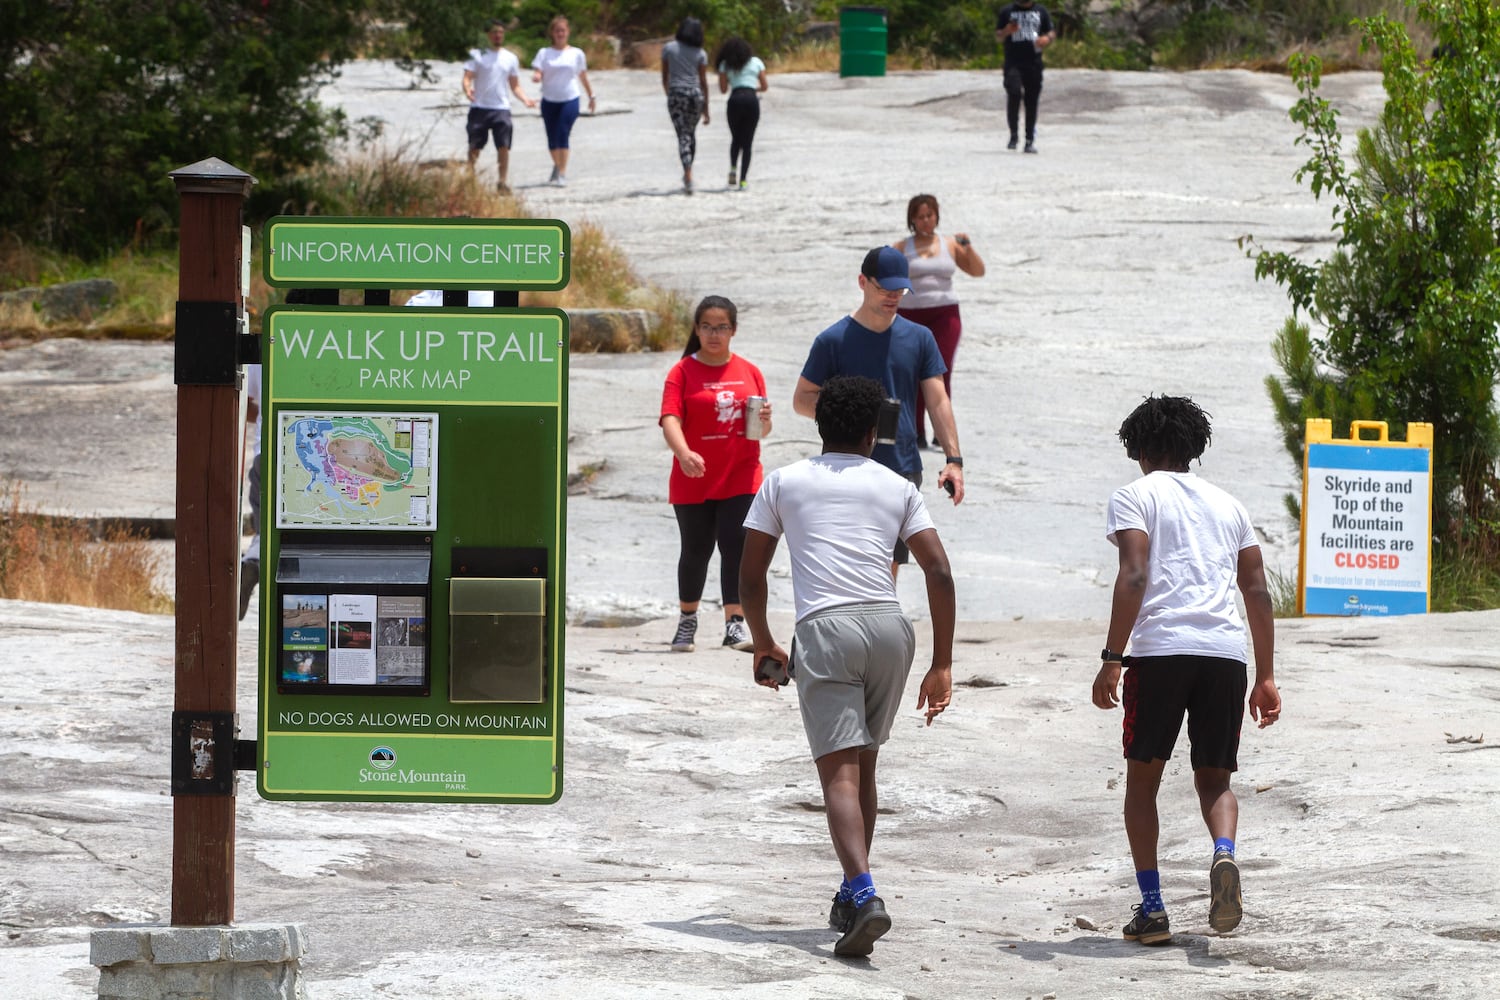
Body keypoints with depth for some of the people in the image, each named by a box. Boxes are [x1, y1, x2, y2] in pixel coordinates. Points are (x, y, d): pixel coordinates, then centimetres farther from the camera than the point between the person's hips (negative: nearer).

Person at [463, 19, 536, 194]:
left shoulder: (510, 58, 13)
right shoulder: (478, 55, 5)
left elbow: (515, 85, 16)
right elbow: (467, 77, -2)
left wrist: (524, 99, -2)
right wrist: (467, 89, -25)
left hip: (501, 108, 2)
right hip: (479, 107, -2)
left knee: (504, 147, -7)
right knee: (474, 147, 0)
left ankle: (503, 183, -2)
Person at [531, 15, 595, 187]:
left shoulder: (576, 53, 5)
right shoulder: (544, 53, 5)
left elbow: (583, 77, 14)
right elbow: (537, 73, -4)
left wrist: (591, 96, 18)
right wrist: (536, 77, -27)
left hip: (569, 100, -2)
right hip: (549, 100, 2)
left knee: (563, 135, -17)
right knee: (552, 138, 9)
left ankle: (562, 174, -18)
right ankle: (557, 166, 35)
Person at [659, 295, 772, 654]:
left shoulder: (749, 373, 9)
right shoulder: (683, 372, -2)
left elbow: (762, 431, 16)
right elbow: (670, 419, -15)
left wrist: (765, 420, -8)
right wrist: (684, 453, -33)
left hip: (740, 479, 1)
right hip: (694, 481, -1)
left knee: (736, 545, -10)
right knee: (696, 551, 7)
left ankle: (735, 624, -11)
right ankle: (687, 620, 26)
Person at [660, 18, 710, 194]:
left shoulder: (668, 48, 1)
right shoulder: (700, 53, 3)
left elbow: (665, 77, 6)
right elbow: (703, 82, 3)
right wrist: (706, 108, 8)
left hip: (676, 94, -2)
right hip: (695, 93, 2)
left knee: (683, 136, -6)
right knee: (691, 133, 20)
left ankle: (688, 176, -20)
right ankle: (688, 172, 29)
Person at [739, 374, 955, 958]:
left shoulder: (784, 482, 14)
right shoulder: (896, 487, 16)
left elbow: (750, 577, 16)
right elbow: (939, 572, 7)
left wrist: (764, 646, 31)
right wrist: (942, 665, 10)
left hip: (825, 629, -3)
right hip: (890, 626, 3)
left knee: (840, 772, -10)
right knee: (863, 767, 20)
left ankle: (864, 895, -29)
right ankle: (851, 896, 25)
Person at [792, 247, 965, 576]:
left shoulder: (919, 339, 7)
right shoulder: (833, 341, -4)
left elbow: (938, 401, 6)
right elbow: (802, 399, 1)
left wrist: (953, 459, -5)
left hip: (904, 471, 4)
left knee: (889, 569, 10)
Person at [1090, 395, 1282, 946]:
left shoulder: (1136, 496, 7)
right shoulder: (1227, 504, 22)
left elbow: (1134, 578, -7)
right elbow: (1257, 591, 18)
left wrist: (1111, 659, -8)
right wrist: (1266, 677, 20)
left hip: (1160, 648, -4)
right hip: (1226, 652, 4)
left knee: (1142, 777, 9)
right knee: (1214, 778, 13)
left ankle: (1151, 908, 2)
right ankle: (1224, 855, -19)